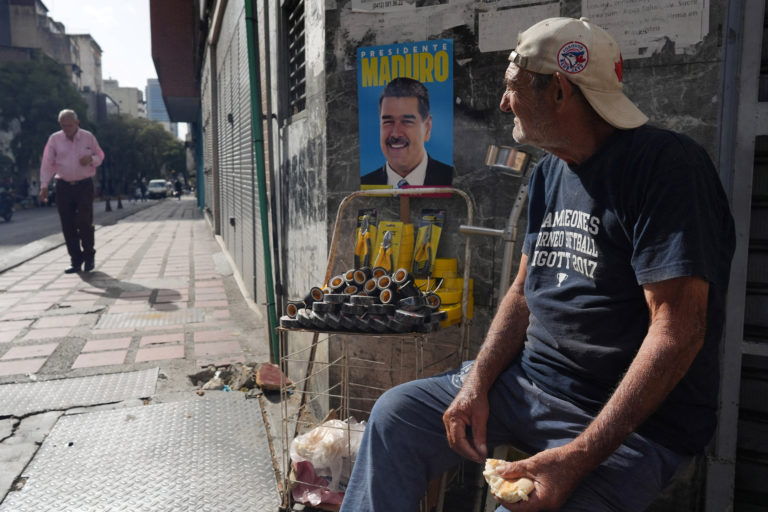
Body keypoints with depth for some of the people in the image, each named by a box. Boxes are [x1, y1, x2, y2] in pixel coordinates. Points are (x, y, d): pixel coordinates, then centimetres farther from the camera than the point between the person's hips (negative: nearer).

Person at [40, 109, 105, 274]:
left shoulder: (88, 137, 3)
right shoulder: (54, 139, 3)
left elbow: (100, 156, 13)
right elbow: (47, 163, 1)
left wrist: (91, 159, -11)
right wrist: (44, 186, -8)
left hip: (84, 186, -1)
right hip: (63, 187, 2)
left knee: (84, 221, -12)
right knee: (68, 226, 2)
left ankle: (88, 256, 9)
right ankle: (76, 261, 11)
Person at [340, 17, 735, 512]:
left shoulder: (667, 165, -18)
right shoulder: (549, 172, 8)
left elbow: (678, 330, -24)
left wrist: (577, 458, -28)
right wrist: (477, 384, -1)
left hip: (635, 420, -7)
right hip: (529, 380, 7)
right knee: (395, 414, 3)